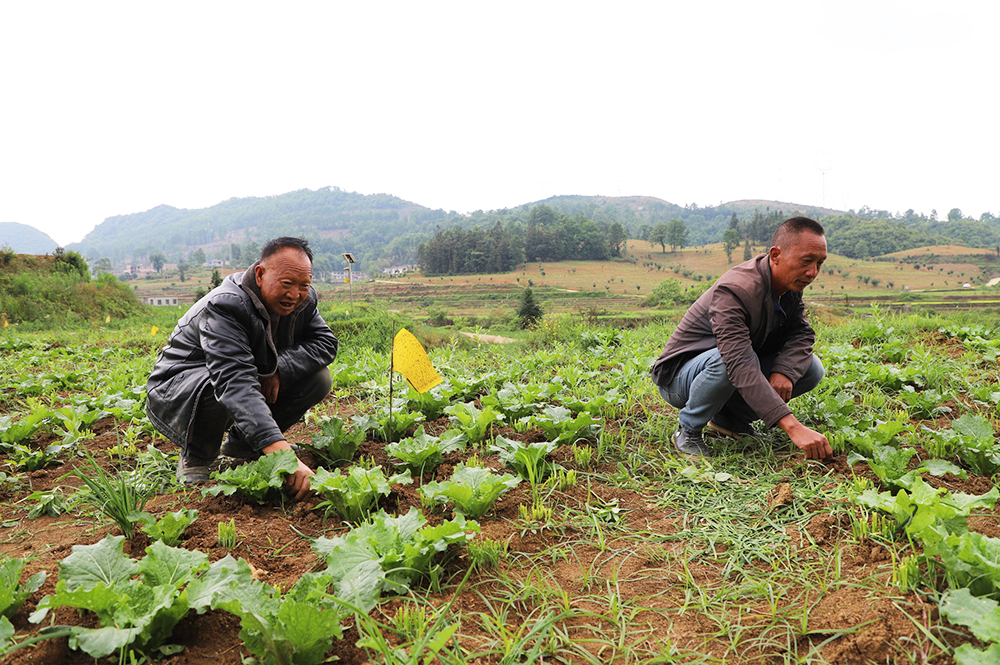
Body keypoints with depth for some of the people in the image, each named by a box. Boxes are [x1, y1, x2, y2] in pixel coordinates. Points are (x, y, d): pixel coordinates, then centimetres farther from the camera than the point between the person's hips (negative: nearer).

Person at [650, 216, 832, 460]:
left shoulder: (790, 284, -5)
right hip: (679, 374, -7)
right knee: (729, 359, -39)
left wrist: (784, 371, -26)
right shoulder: (733, 291, -32)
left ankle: (729, 417, 5)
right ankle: (688, 430, -14)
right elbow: (740, 366, -43)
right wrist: (793, 427, -49)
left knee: (811, 367, -8)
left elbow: (801, 333, -2)